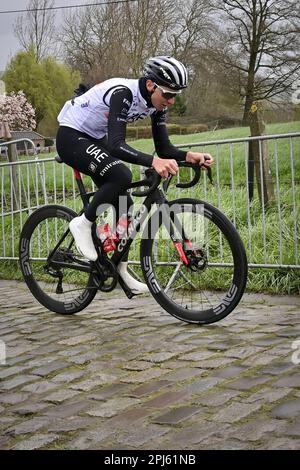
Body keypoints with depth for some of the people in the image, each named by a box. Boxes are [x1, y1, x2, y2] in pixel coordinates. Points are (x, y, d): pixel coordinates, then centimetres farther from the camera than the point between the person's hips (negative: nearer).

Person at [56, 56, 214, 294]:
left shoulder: (155, 103, -8)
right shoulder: (123, 93, -32)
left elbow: (164, 148, -6)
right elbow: (116, 145, -42)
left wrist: (190, 155, -26)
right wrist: (153, 162, -56)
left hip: (95, 139, 8)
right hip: (71, 137, -8)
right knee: (121, 175, -32)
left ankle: (120, 270, 17)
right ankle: (83, 224, -12)